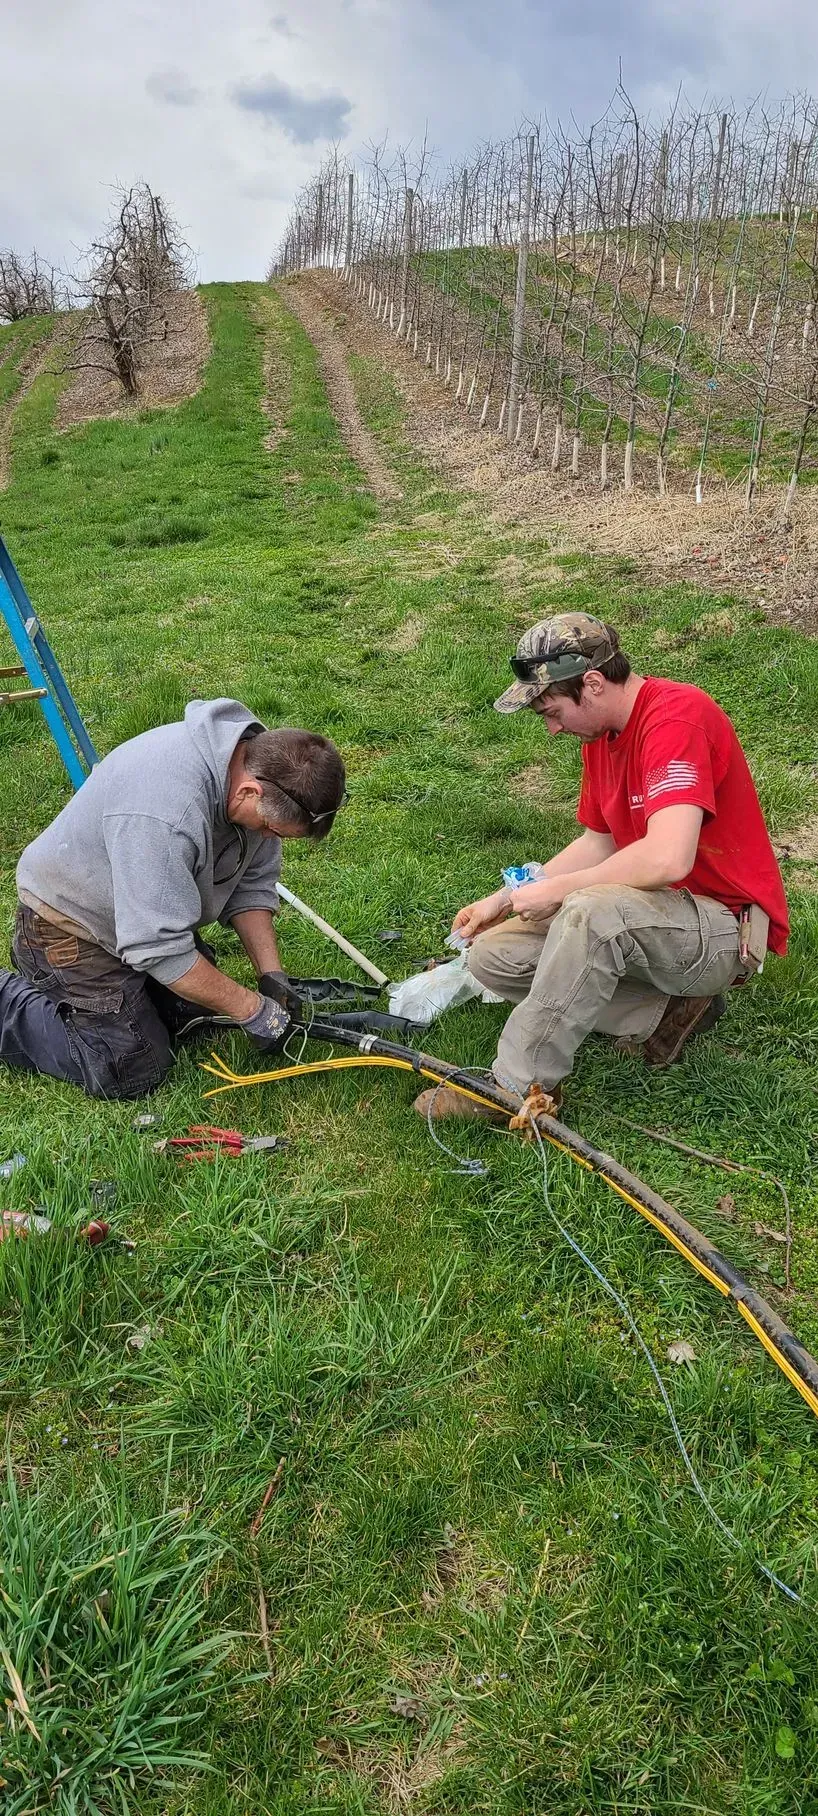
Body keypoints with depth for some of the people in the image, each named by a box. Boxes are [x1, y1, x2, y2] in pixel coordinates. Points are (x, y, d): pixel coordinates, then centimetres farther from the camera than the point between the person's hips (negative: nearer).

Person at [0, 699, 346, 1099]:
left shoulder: (261, 762, -13)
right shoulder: (166, 811, -41)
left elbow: (252, 883, -2)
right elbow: (158, 948, -35)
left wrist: (271, 975, -11)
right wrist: (251, 1010, -26)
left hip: (150, 915, 8)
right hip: (70, 926, -8)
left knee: (200, 1009, 13)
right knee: (134, 1074, -7)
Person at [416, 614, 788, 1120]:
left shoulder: (676, 715, -23)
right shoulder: (602, 731, 5)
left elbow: (667, 859, -34)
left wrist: (557, 889, -21)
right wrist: (505, 899, 7)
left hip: (724, 926, -9)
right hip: (651, 911, 9)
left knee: (593, 910, -38)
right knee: (492, 954, -2)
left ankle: (518, 1087, -22)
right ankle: (665, 1012, -2)